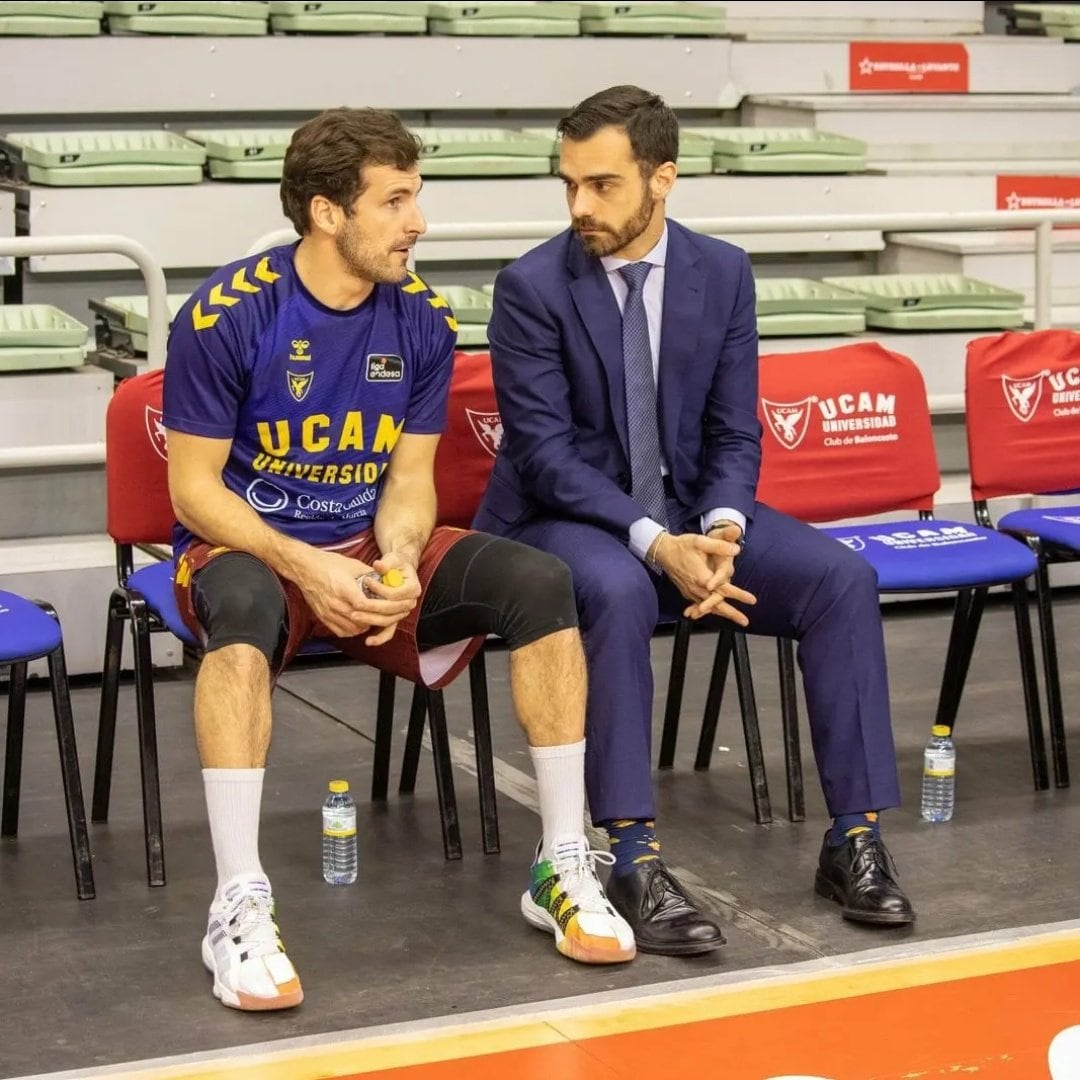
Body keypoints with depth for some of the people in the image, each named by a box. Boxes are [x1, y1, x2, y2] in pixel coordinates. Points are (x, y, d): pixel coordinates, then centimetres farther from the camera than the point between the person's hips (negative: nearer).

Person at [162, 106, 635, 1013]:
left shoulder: (421, 320, -4)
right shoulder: (224, 318, -16)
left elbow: (410, 478, 2)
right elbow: (194, 487, -12)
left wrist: (396, 561, -20)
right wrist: (305, 567, -26)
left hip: (375, 550, 4)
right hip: (246, 547, -4)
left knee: (540, 583, -19)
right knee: (242, 609, -40)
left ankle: (564, 867, -11)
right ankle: (240, 904, -38)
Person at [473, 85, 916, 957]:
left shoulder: (723, 273, 1)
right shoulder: (531, 288, -11)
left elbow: (735, 434, 2)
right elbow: (545, 454, -16)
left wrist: (720, 529, -19)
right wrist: (654, 544, -28)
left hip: (691, 510, 4)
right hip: (566, 517, -4)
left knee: (843, 577, -19)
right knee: (619, 590, -38)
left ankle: (855, 838, -12)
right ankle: (634, 860, -33)